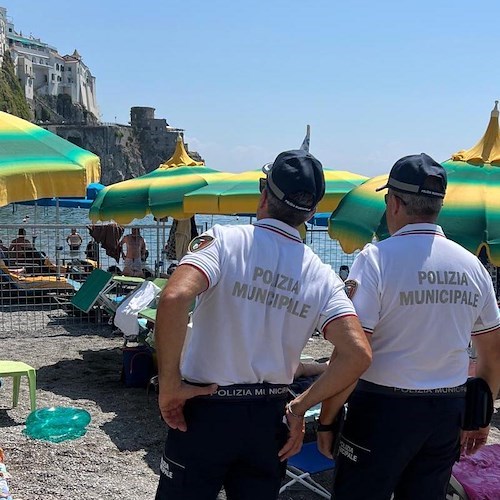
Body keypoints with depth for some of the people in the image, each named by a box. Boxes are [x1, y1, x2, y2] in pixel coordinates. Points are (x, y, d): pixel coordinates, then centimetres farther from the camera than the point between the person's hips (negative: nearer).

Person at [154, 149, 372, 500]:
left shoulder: (223, 241, -11)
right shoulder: (323, 276, -1)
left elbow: (173, 298, -27)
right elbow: (358, 354, -9)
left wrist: (169, 385, -16)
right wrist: (300, 406, 2)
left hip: (205, 410, -3)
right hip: (270, 418, 4)